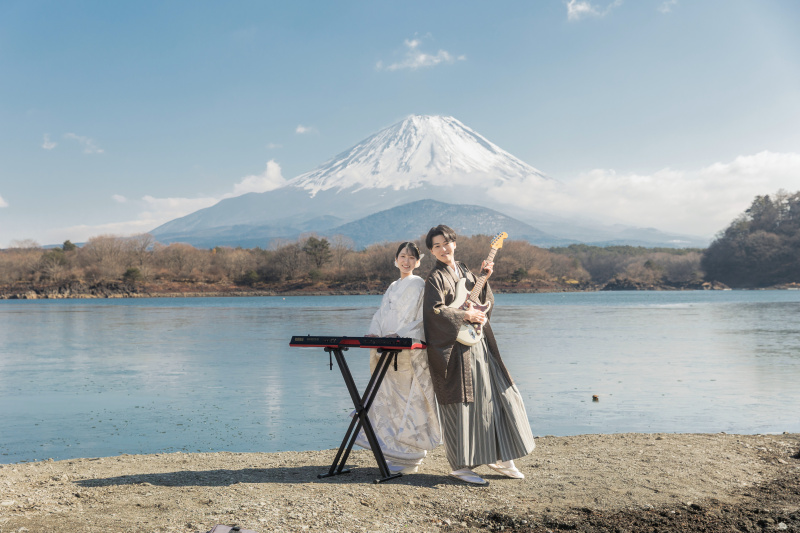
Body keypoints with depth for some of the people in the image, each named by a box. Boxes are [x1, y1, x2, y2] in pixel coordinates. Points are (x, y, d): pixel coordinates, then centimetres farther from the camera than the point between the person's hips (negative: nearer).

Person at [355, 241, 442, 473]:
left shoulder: (418, 284, -3)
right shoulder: (393, 287, 21)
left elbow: (419, 318, -12)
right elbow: (381, 313, 16)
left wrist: (399, 334, -24)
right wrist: (374, 333, -4)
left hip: (409, 352, -8)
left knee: (407, 400, -6)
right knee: (389, 399, 10)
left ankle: (409, 459, 1)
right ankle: (395, 452, 19)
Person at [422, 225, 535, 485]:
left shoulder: (464, 272, 16)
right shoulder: (436, 278, -7)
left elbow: (485, 303, 16)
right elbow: (435, 310, -20)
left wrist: (484, 279, 3)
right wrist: (466, 316, -14)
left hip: (479, 346, 8)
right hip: (457, 349, -8)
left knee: (499, 396, 8)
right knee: (463, 403, -4)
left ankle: (498, 457, 20)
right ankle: (461, 466, 7)